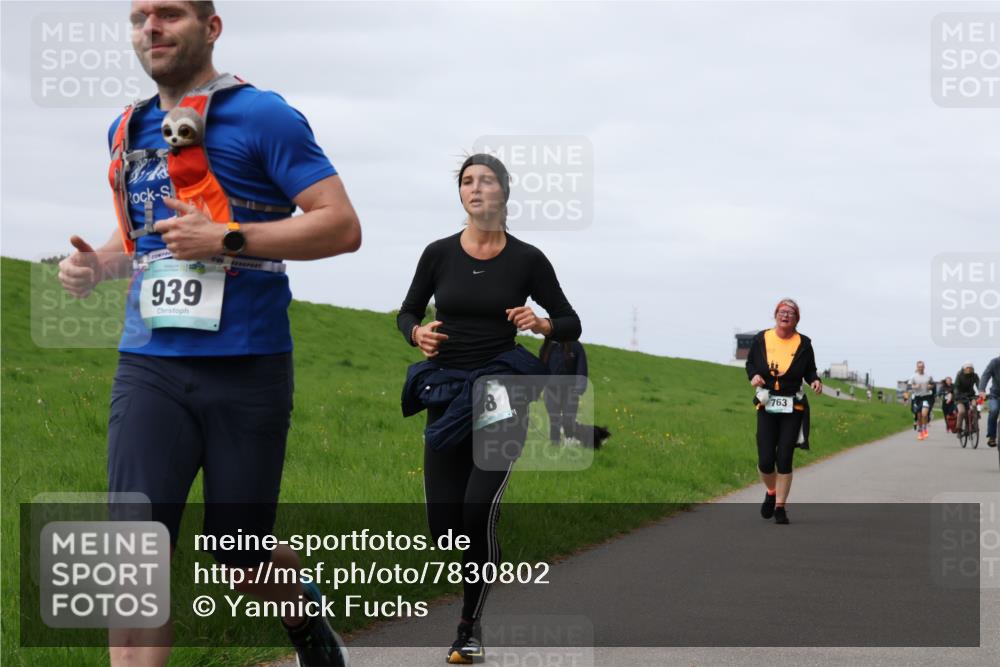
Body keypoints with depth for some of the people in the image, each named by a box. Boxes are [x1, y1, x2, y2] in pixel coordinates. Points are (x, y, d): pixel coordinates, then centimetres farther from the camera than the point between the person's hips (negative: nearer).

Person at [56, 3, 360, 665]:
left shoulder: (261, 117, -6)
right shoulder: (128, 131, 13)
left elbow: (343, 226, -10)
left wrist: (227, 240, -19)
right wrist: (98, 263, 7)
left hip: (247, 368, -4)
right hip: (150, 367, 4)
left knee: (239, 556, 9)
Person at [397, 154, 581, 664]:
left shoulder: (526, 259, -3)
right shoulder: (439, 254, 2)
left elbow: (571, 325, 4)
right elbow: (406, 314, 13)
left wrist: (542, 324, -18)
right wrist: (418, 334, -9)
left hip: (500, 394, -3)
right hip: (446, 394, 3)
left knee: (479, 507, -20)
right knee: (443, 524, 2)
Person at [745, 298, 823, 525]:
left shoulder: (803, 343, 0)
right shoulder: (761, 339, 1)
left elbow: (809, 370, 10)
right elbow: (750, 363, 14)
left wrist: (815, 381, -11)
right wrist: (754, 375, -8)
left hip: (793, 407, -1)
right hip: (767, 406, 1)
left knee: (784, 458, -4)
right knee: (765, 460, -5)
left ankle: (780, 507, 9)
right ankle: (771, 492, 27)